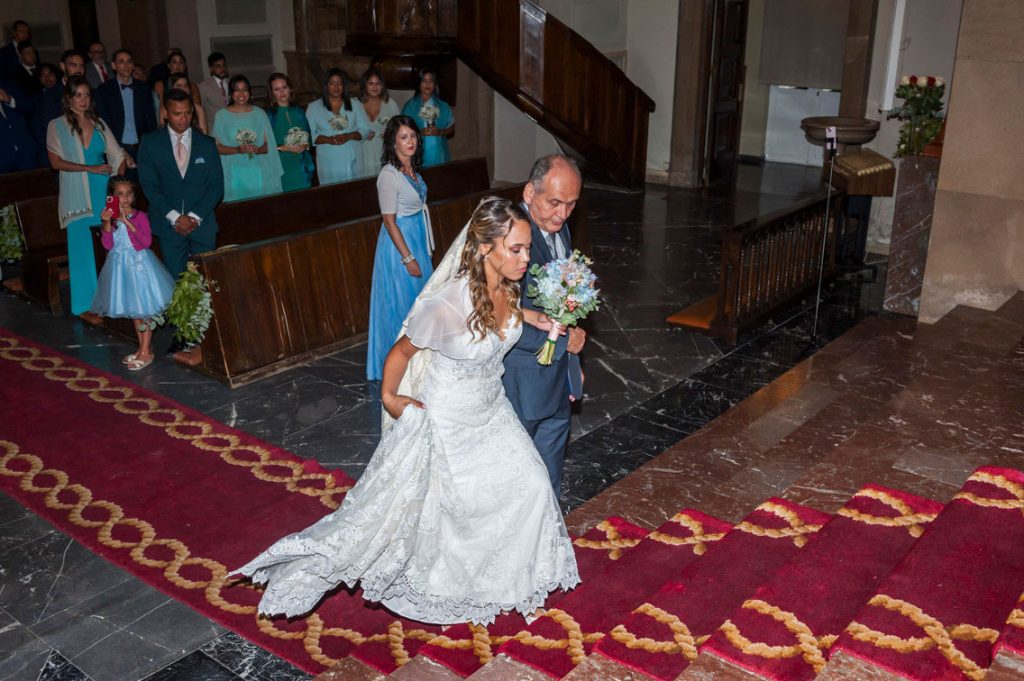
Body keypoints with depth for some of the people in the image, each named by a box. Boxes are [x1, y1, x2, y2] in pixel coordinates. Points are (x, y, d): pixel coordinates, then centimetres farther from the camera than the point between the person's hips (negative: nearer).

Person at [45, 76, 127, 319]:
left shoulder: (99, 124, 12)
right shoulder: (57, 126, 3)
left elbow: (117, 156, 8)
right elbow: (56, 162, -5)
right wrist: (91, 168, -13)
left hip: (104, 191, 3)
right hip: (78, 194, -3)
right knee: (83, 247, -2)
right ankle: (85, 305, 6)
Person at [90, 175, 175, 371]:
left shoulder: (140, 216, -9)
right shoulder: (110, 217, 2)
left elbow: (147, 242, -20)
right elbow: (108, 245, -7)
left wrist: (128, 222, -25)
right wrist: (107, 223, -20)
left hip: (139, 263, -5)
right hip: (120, 265, 5)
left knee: (145, 308, -2)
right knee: (132, 309, 14)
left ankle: (145, 352, 6)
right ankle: (142, 348, 26)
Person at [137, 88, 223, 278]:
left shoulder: (207, 144, 6)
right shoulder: (150, 143, 2)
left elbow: (216, 185, 3)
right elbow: (149, 185, -2)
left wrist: (195, 217, -9)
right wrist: (175, 217, -12)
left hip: (202, 223, 1)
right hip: (168, 225, -1)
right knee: (176, 281, 0)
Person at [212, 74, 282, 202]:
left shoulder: (259, 113, 8)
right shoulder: (222, 115, 4)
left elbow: (269, 145, 7)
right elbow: (217, 147, 0)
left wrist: (258, 150, -13)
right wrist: (237, 150, -16)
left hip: (258, 172, 1)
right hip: (235, 174, -1)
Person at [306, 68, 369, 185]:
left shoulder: (354, 104, 10)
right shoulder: (314, 107, 6)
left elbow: (365, 130, 6)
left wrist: (348, 136, -13)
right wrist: (328, 140, -17)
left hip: (352, 161, 2)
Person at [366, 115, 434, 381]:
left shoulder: (412, 168, 6)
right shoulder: (389, 175, -19)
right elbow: (389, 221, -20)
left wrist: (421, 251, 16)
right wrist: (408, 258, -19)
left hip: (418, 239, 9)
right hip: (399, 242, -9)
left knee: (419, 298, 17)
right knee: (402, 302, 1)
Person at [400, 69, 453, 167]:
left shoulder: (443, 106, 12)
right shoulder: (410, 106, 6)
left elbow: (451, 130, 13)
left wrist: (440, 132, -7)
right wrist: (420, 132, -14)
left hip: (439, 155, 2)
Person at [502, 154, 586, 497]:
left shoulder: (559, 228, 2)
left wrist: (573, 363, 18)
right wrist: (564, 341, -18)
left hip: (556, 370, 8)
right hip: (521, 381, -8)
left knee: (552, 456, 24)